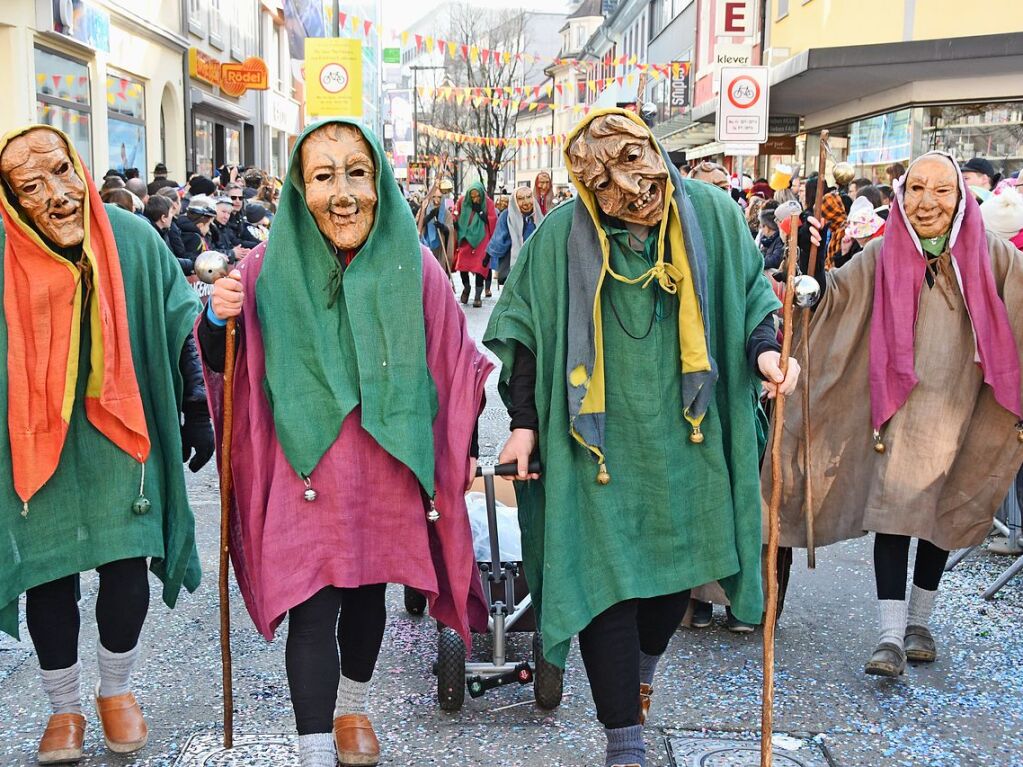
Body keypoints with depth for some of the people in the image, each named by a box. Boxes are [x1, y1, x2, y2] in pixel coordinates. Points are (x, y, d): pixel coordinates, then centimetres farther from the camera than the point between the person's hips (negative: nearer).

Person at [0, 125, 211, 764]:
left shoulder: (132, 238, -10)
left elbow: (179, 328, 1)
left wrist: (197, 412, 3)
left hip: (121, 438, 1)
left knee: (127, 573, 6)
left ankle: (117, 688, 32)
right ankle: (65, 708, 30)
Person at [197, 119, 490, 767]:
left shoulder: (414, 266, -5)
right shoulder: (269, 269, -7)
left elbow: (455, 367, 4)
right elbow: (225, 365, 2)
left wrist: (463, 452, 6)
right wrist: (219, 319, -19)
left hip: (388, 471, 2)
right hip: (305, 474, -2)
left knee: (368, 594, 19)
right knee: (312, 614, -3)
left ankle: (354, 707, 44)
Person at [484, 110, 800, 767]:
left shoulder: (711, 213, -6)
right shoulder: (561, 236, -10)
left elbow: (750, 295, 8)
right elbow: (526, 332, -1)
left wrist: (764, 350, -11)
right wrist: (525, 423, -4)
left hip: (684, 437, 3)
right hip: (598, 442, -2)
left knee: (678, 566, 16)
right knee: (605, 581, -1)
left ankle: (645, 663, 49)